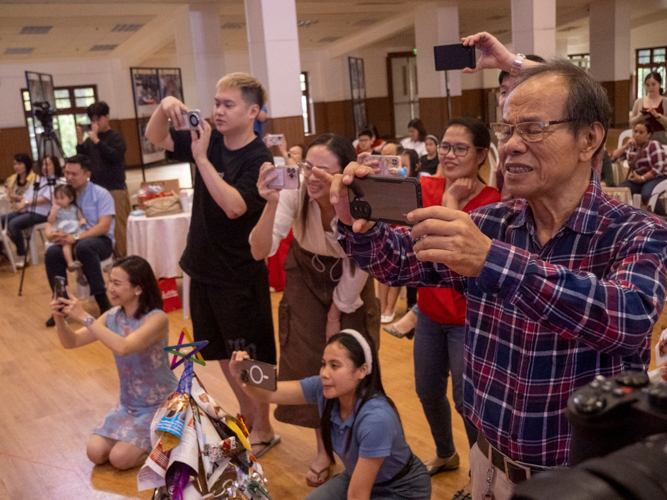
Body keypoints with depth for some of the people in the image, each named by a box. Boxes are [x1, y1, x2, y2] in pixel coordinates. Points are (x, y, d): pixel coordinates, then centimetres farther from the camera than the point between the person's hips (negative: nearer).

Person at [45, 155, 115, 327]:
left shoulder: (100, 194, -4)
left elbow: (104, 226, -14)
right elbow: (50, 222, 8)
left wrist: (76, 238, -26)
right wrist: (50, 233, -18)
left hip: (100, 240, -4)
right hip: (70, 242, 4)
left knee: (84, 247, -38)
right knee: (51, 253, -28)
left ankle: (102, 301, -29)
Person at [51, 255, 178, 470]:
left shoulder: (157, 319, -23)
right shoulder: (113, 316, -2)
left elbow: (123, 347, -39)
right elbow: (71, 342, -3)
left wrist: (84, 317, -37)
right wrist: (60, 319, -24)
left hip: (160, 405, -6)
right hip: (128, 404, 7)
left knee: (120, 458, -17)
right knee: (95, 453, -7)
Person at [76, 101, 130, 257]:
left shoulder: (115, 137, 0)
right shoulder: (90, 139, 12)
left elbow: (115, 156, -16)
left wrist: (97, 141, -20)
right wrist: (80, 142, -4)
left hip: (115, 190, -5)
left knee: (119, 226, -5)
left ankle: (124, 257, 2)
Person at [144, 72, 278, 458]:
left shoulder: (259, 159, -18)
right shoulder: (211, 141, 2)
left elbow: (234, 206, -30)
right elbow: (156, 137, 9)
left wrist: (201, 159, -29)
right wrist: (165, 108, -10)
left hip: (239, 276, -8)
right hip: (204, 267, 8)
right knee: (223, 353, 19)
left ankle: (264, 430, 22)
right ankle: (247, 418, 37)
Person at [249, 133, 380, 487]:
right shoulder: (294, 194, -30)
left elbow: (358, 267, -18)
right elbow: (260, 251, -35)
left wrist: (337, 313, -8)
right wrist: (271, 204, -51)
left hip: (349, 283, -1)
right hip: (306, 278, 1)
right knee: (307, 363, 1)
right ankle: (323, 449, 21)